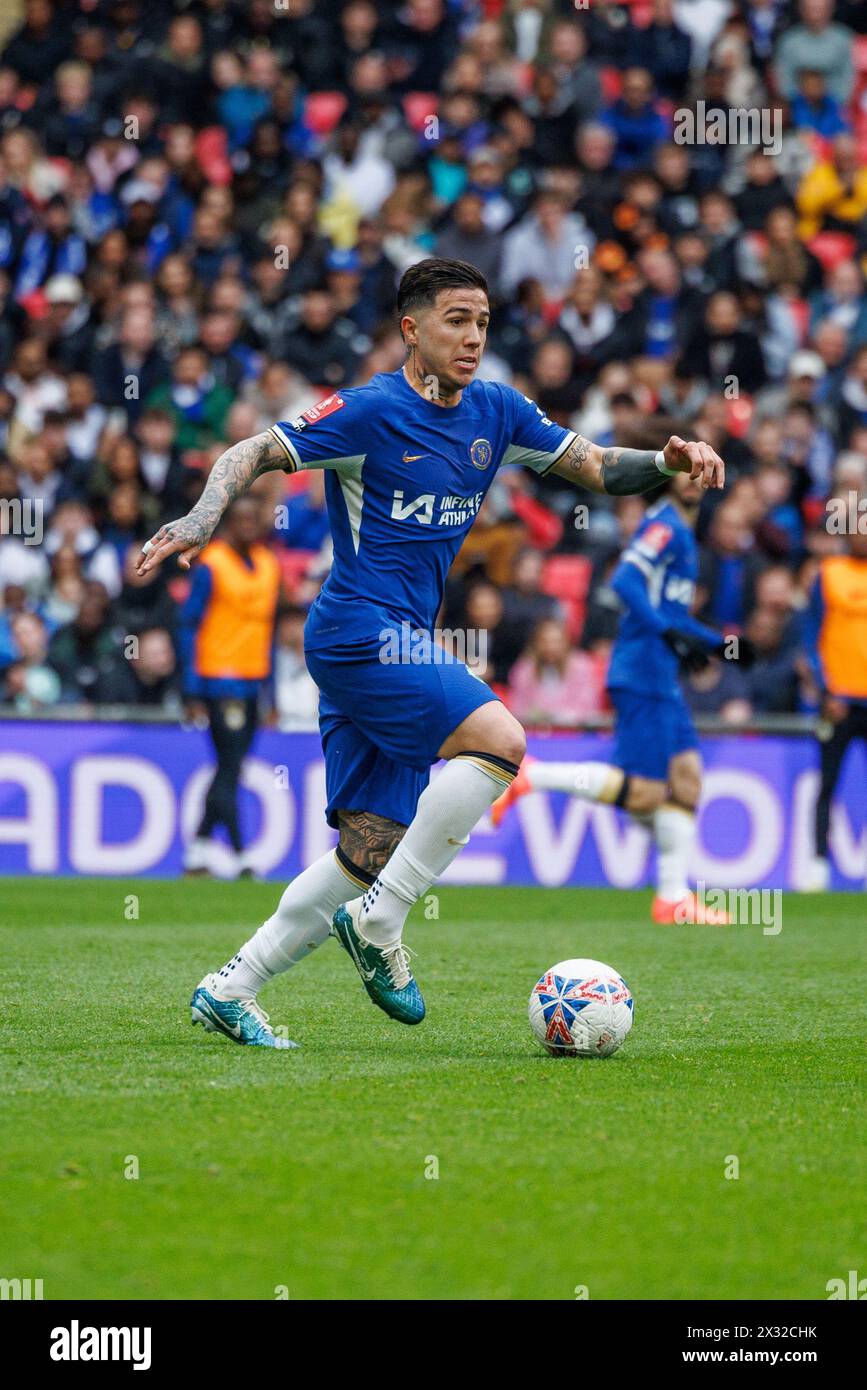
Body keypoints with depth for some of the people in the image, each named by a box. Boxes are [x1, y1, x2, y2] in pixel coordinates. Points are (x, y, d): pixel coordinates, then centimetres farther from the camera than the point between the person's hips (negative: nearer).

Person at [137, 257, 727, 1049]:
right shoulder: (370, 412, -9)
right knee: (498, 739, -24)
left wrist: (666, 462, -3)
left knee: (374, 846, 4)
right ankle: (378, 923, -16)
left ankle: (229, 991, 10)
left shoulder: (495, 412, 11)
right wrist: (204, 517, -26)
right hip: (362, 631, -8)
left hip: (403, 644, 8)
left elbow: (596, 467, 16)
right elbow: (254, 455, -9)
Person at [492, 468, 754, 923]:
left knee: (686, 778, 6)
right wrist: (670, 633, -31)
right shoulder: (664, 526, -10)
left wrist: (718, 643, 26)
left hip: (662, 680, 10)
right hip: (643, 675, -10)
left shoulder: (681, 532, 20)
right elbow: (625, 581, -25)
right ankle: (529, 776, -7)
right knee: (643, 794, -13)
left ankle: (673, 897, 8)